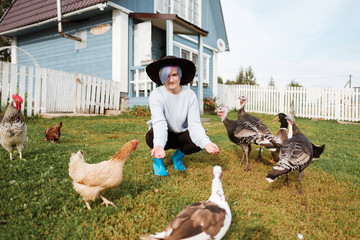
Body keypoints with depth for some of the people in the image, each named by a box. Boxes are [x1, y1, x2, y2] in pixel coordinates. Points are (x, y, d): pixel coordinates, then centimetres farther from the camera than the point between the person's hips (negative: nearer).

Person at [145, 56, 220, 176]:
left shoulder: (190, 95, -15)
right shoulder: (156, 95, -20)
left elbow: (194, 124, -24)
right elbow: (159, 123, -33)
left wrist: (206, 142, -45)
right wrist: (159, 145, -54)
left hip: (182, 135, 2)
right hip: (165, 137, -2)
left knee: (199, 140, -28)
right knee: (152, 137, -36)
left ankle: (177, 156, 5)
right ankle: (158, 159, 0)